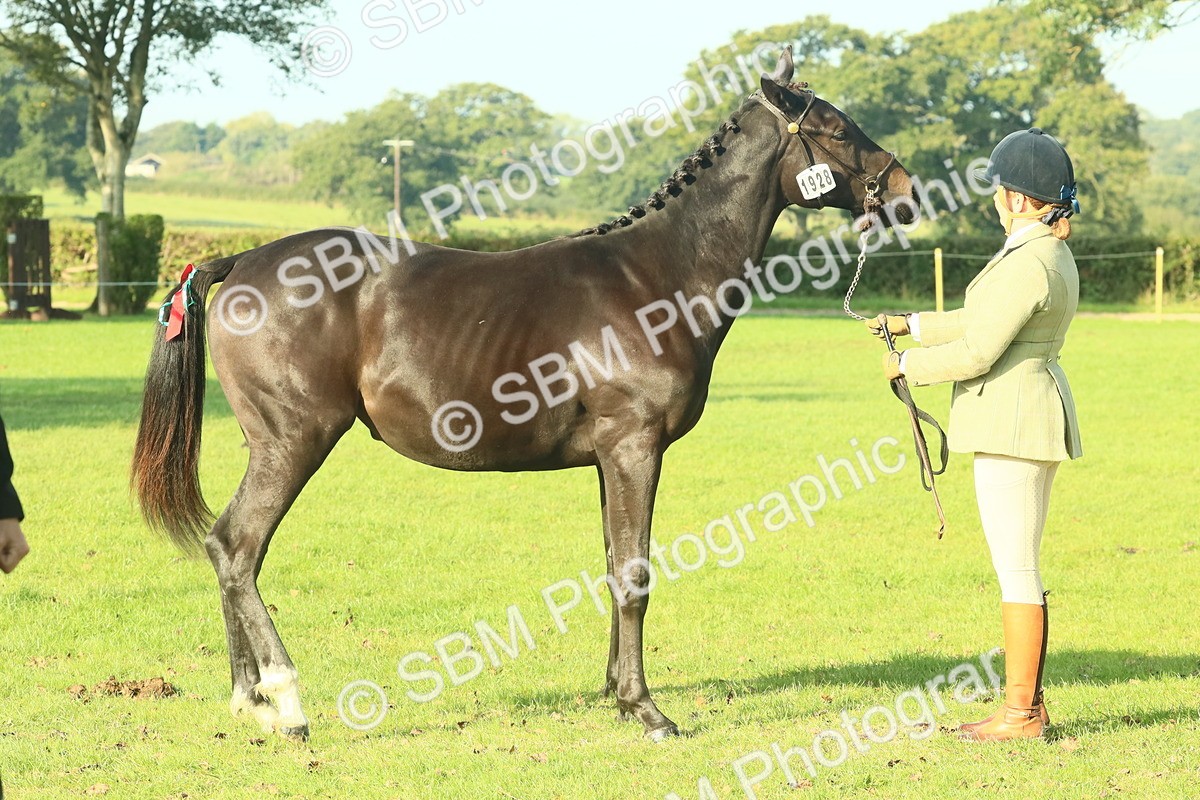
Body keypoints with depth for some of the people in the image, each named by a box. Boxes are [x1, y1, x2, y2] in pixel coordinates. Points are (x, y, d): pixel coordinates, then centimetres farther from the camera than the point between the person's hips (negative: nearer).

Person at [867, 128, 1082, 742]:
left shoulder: (1028, 263, -19)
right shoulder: (1052, 254, 13)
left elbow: (977, 352, -19)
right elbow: (982, 321, 25)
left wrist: (906, 365, -4)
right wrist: (909, 324, 27)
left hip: (1012, 424, -11)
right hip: (1033, 421, 11)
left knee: (1015, 572, -6)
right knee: (1021, 570, 15)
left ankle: (1020, 713, -2)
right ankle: (1028, 702, 20)